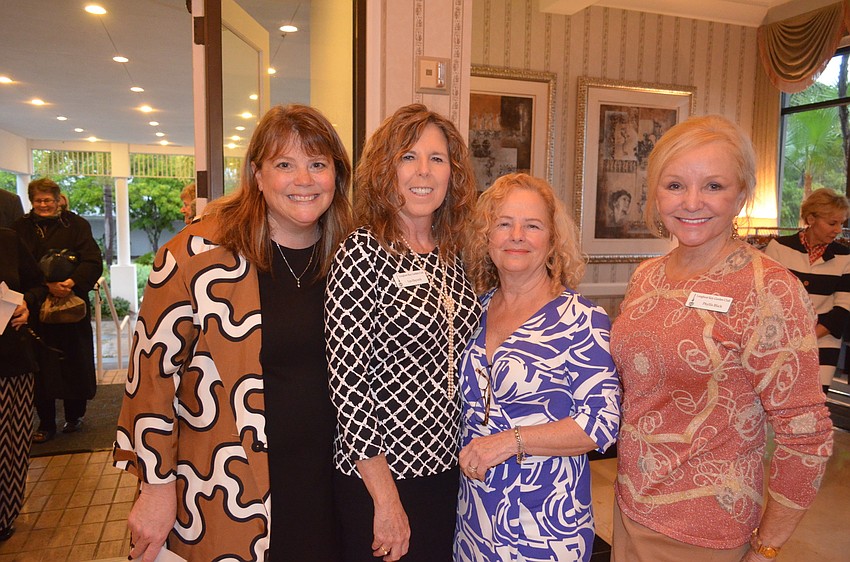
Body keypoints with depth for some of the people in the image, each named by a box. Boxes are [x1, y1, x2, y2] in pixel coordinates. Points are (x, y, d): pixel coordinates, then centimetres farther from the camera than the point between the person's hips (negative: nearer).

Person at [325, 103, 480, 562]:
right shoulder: (361, 253, -16)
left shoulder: (453, 253, 3)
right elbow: (347, 381, -18)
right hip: (377, 477, -6)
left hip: (448, 468, 6)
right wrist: (387, 499, -16)